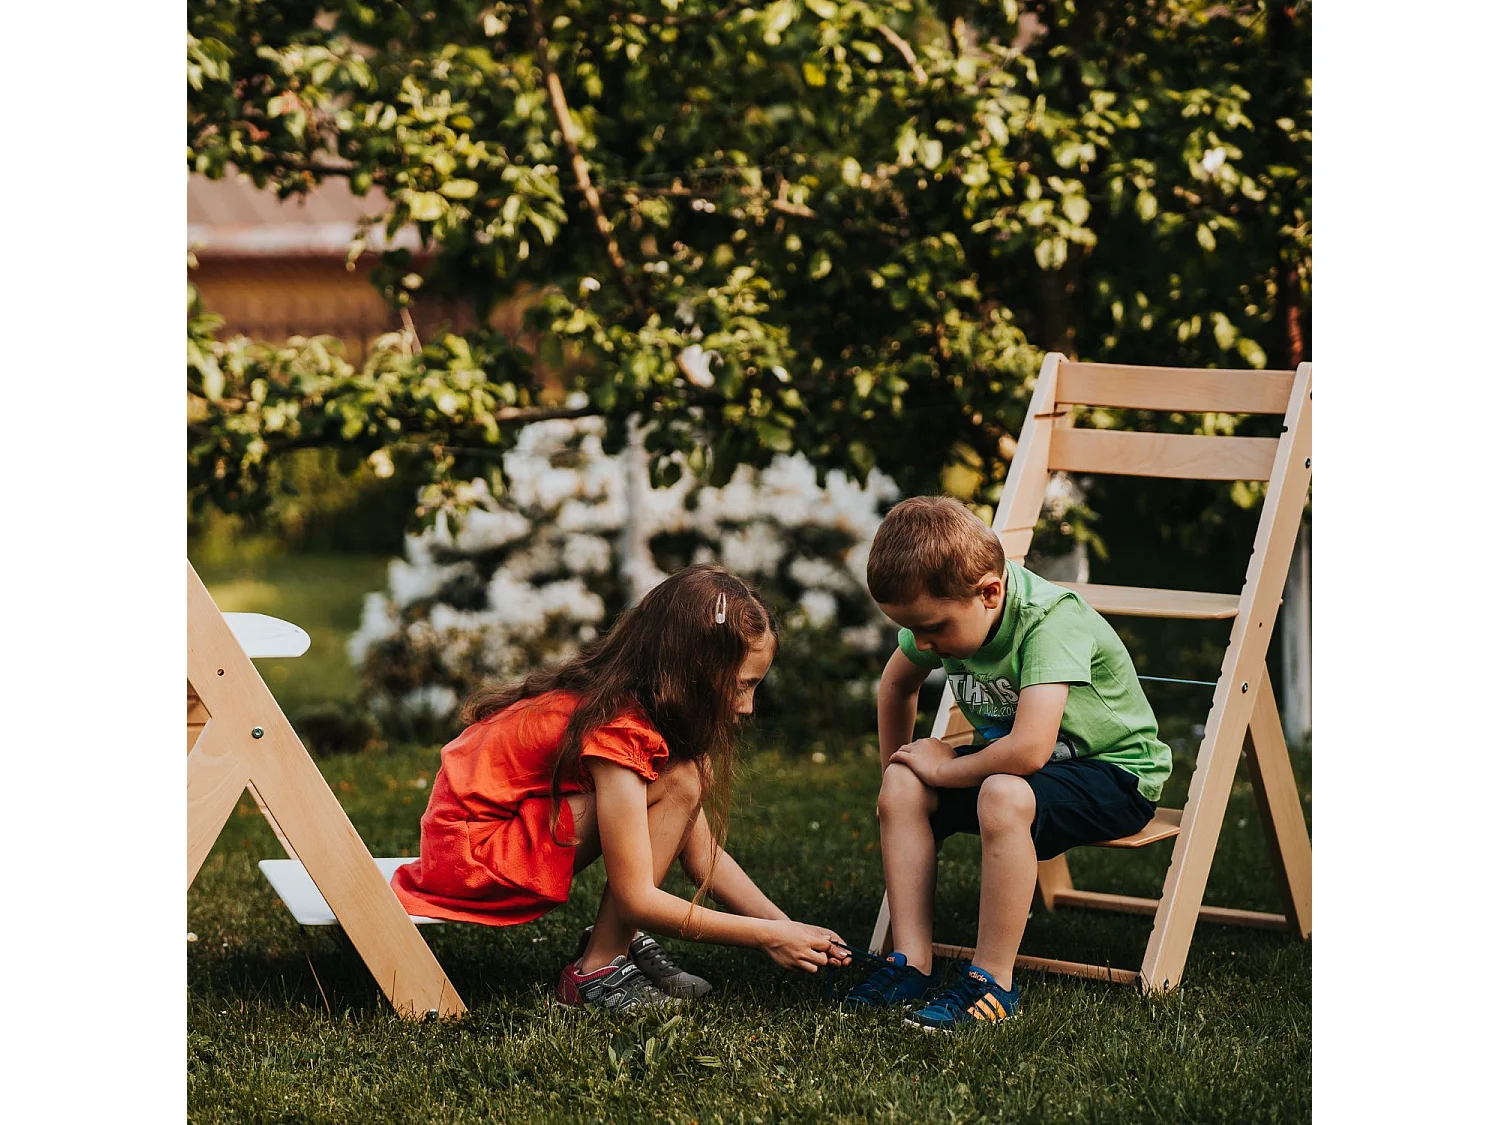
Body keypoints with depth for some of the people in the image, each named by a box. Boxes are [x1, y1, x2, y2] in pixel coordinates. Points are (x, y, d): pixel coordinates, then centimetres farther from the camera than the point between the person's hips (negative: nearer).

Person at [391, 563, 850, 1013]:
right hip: (469, 857, -9)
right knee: (678, 782, -21)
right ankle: (597, 973, -14)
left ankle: (619, 942, 1)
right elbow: (637, 899, -25)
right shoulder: (615, 730, -26)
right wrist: (768, 935, -20)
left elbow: (701, 853, 4)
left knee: (689, 769, -1)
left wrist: (788, 928, -5)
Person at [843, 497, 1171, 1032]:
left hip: (1116, 774, -8)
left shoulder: (1050, 621, -32)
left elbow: (1029, 750, -42)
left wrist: (943, 770, -25)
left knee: (1004, 796, -36)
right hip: (1008, 759, 8)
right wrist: (897, 780, 16)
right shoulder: (944, 611, -9)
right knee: (903, 785, -11)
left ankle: (992, 981, -26)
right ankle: (912, 964, -11)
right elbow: (896, 683, 14)